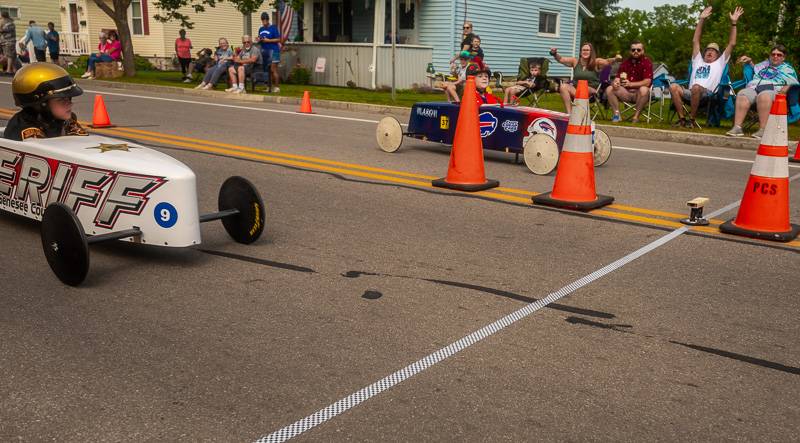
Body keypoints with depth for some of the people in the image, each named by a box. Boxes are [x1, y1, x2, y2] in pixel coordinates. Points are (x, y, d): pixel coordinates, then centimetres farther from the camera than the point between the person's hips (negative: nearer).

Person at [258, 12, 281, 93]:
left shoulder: (273, 28, -3)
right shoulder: (261, 29, 17)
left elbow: (278, 39, -8)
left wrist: (268, 40, -15)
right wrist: (259, 40, 3)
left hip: (273, 50, -7)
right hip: (264, 51, 7)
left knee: (273, 69, -11)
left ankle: (276, 87, -7)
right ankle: (270, 86, 12)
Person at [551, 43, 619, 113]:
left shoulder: (596, 62, 2)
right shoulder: (575, 61, 9)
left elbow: (607, 61, -13)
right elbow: (561, 59, 7)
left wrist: (615, 59, -34)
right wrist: (554, 54, -12)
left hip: (591, 90, -3)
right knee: (563, 86, -25)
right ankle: (569, 113, -29)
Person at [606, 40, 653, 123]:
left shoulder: (647, 62, -6)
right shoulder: (626, 62, 9)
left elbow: (647, 82, -17)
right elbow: (617, 78, 6)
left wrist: (630, 84, -29)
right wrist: (615, 82, -21)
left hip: (639, 94, -5)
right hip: (627, 92, 5)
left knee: (644, 89, -37)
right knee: (609, 89, -14)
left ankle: (636, 116, -28)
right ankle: (616, 114, -19)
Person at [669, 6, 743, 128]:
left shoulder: (720, 63, 25)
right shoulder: (698, 61, 32)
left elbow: (731, 44, 19)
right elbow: (695, 41, 29)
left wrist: (733, 23, 14)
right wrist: (701, 20, 25)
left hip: (707, 94, -3)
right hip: (690, 93, 3)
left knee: (696, 87, -39)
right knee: (673, 86, -28)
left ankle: (691, 119, -26)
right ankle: (682, 118, -24)